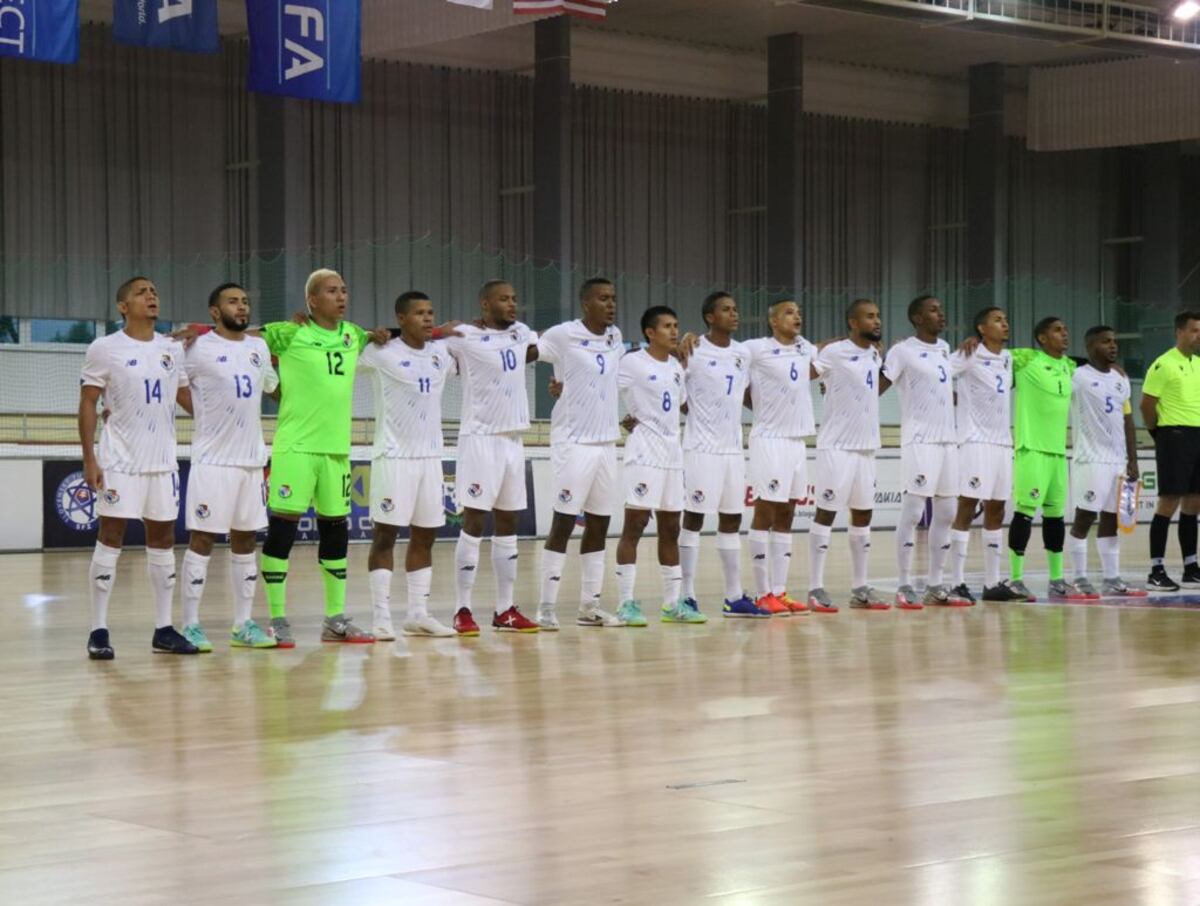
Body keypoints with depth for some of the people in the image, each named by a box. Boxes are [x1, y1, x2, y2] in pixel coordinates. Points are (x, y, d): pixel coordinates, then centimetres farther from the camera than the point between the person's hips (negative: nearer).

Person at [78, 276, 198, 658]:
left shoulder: (173, 349, 8)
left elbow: (187, 397, 17)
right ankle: (99, 631, -1)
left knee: (162, 540, 7)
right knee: (111, 538, -5)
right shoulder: (104, 349, -5)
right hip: (120, 460, -5)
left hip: (163, 461, 5)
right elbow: (88, 403, -5)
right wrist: (89, 459, -12)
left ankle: (164, 629, 14)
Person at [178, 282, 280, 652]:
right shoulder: (198, 348, -8)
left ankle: (243, 625, 15)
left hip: (252, 461, 6)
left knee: (246, 540, 9)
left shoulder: (259, 348, 12)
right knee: (202, 540, -4)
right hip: (213, 461, -6)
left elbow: (276, 388, 27)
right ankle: (190, 625, 0)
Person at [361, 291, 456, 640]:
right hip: (393, 455, -6)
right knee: (385, 534, -4)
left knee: (424, 536, 9)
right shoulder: (380, 352, -7)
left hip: (430, 455, 6)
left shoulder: (442, 352, 9)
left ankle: (418, 614, 16)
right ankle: (381, 617, -3)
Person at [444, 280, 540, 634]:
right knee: (474, 523, -6)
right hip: (480, 437, -7)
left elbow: (539, 349, 29)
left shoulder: (520, 333, 10)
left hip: (513, 438, 7)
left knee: (508, 525, 9)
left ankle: (505, 610, 14)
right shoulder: (464, 336, -10)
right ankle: (463, 611, -2)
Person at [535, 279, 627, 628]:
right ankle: (546, 608, -2)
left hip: (606, 442, 7)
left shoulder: (615, 337, 11)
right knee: (563, 523, -6)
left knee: (599, 524, 9)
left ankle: (590, 606, 15)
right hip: (573, 443, -7)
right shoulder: (564, 335, -9)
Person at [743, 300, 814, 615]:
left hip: (798, 441, 7)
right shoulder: (756, 349, -9)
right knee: (765, 514, -4)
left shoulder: (805, 349, 10)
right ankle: (763, 594, -1)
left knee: (785, 517, 8)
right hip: (769, 439, -7)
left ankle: (780, 591, 12)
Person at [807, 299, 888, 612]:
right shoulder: (834, 352, -12)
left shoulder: (875, 354, 11)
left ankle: (860, 588, 16)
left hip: (866, 446, 8)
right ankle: (816, 589, -2)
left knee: (863, 514, 10)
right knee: (826, 513, -4)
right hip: (837, 446, -8)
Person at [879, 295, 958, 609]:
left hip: (947, 439, 8)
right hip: (920, 441, -8)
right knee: (912, 512, -8)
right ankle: (904, 587, -5)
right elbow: (878, 387, -11)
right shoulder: (903, 351, -7)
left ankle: (935, 586, 14)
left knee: (946, 513, 8)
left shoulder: (944, 348, 15)